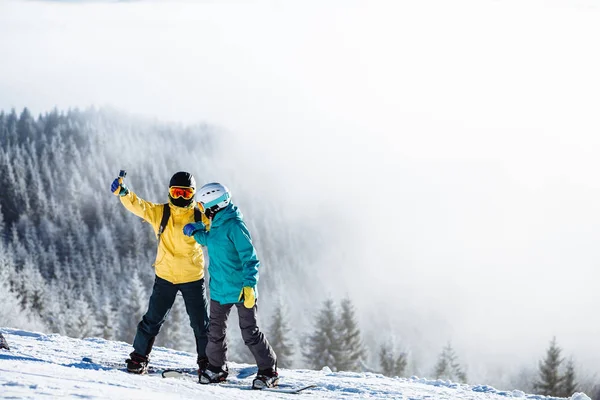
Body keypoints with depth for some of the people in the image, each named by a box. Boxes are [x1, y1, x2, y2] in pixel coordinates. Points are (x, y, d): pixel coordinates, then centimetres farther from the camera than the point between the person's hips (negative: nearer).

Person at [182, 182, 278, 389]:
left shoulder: (234, 226, -18)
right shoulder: (216, 225, 9)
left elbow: (249, 257, -21)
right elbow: (208, 240, 31)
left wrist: (249, 285, -28)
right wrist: (196, 231, 10)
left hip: (241, 291, -8)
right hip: (219, 289, 8)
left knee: (250, 332, -5)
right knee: (215, 331, 13)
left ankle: (269, 371, 4)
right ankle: (216, 368, 28)